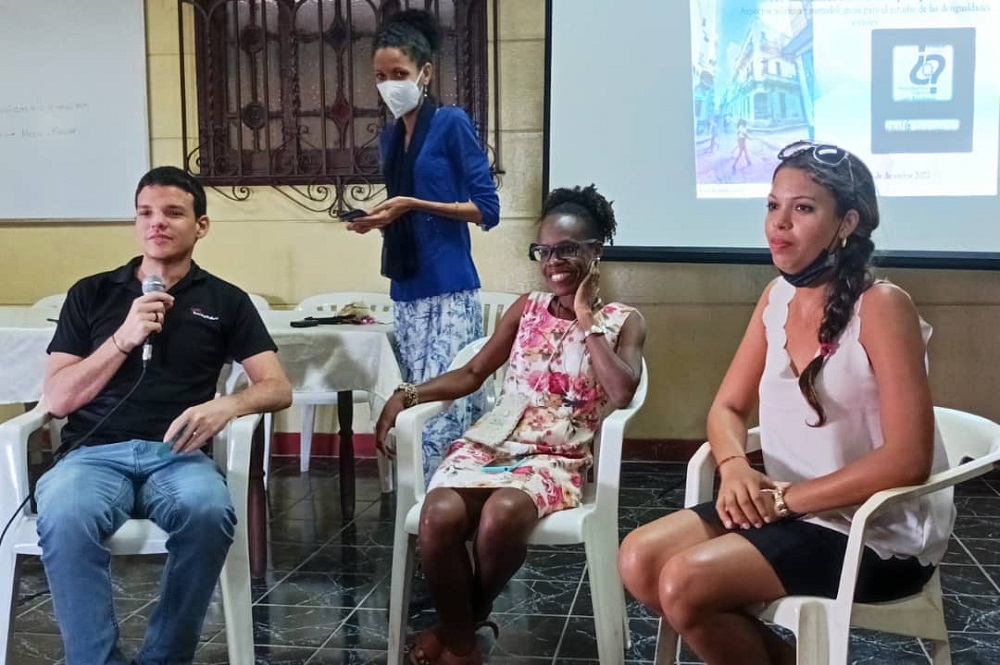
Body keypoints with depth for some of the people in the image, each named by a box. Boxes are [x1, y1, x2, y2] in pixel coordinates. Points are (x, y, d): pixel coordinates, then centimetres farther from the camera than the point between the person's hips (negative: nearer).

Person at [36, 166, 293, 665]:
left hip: (177, 454, 0)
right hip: (94, 452, 0)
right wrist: (125, 337, -7)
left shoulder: (225, 301, 14)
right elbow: (57, 399, 7)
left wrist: (225, 405, -15)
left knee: (209, 512, -35)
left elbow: (277, 388, 7)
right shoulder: (91, 293, 15)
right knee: (64, 519, -35)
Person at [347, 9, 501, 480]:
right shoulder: (391, 138, 16)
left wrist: (413, 204, -14)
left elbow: (487, 210, -7)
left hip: (449, 290, -7)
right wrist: (381, 220, 3)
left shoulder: (452, 123, -4)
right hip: (406, 291, 7)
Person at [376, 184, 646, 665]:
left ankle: (465, 623, -5)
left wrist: (586, 320, -7)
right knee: (440, 515, -30)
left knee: (502, 513, -37)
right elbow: (471, 375, 16)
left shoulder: (622, 321, 5)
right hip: (488, 443, 3)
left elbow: (622, 392, -14)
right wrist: (405, 395, 2)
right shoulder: (526, 309, 15)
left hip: (557, 459, -3)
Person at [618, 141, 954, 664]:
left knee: (685, 582, -22)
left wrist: (788, 497, -20)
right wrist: (735, 467, -13)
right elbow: (728, 407, 9)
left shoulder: (881, 306, -17)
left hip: (877, 532, -7)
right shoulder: (778, 296, 5)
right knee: (639, 561, -6)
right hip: (792, 510, 7)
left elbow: (907, 460, -22)